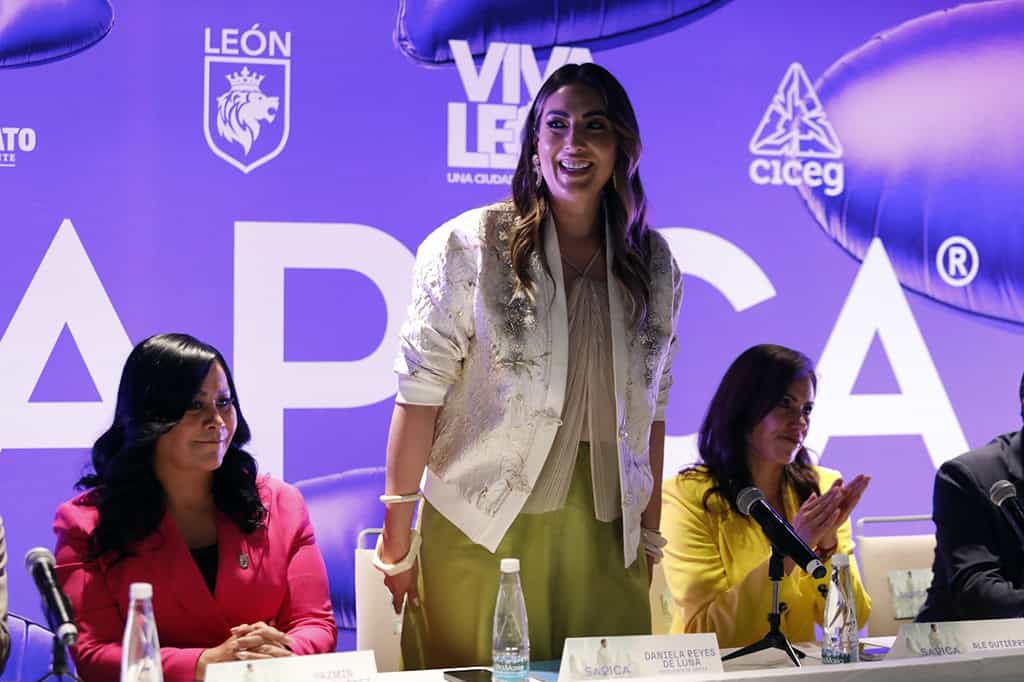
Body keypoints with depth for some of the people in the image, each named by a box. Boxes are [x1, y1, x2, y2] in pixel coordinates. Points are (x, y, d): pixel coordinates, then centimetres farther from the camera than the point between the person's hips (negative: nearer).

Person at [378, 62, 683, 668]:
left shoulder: (654, 262, 7)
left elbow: (650, 407, 14)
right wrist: (397, 540, -7)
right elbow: (421, 389, -6)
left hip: (605, 534, 3)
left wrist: (650, 534, 14)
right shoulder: (469, 247, -5)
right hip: (481, 530, -3)